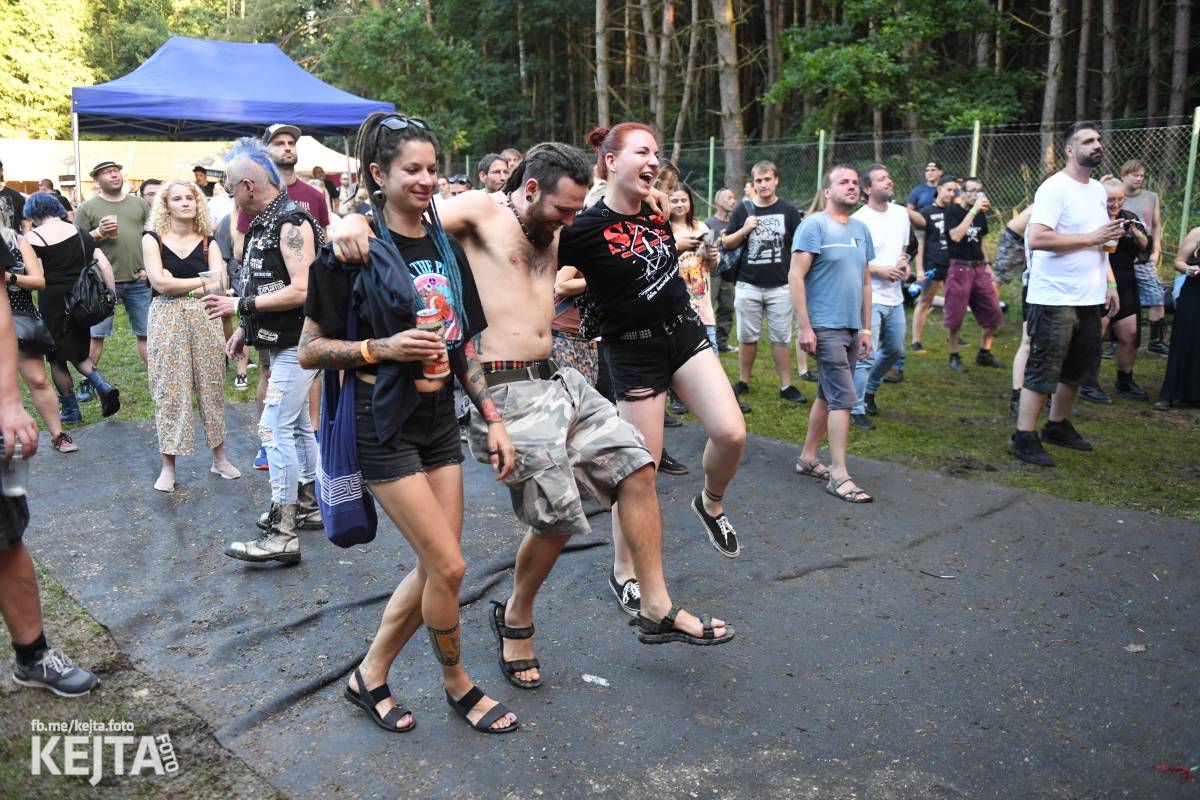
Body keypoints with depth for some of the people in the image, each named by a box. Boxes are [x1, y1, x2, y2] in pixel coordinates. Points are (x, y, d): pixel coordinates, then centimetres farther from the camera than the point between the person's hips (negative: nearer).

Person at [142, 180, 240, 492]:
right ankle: (168, 466, 10)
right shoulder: (152, 239, 1)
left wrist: (175, 283, -9)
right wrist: (201, 281, -6)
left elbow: (218, 285, -7)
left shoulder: (208, 242, 7)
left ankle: (219, 456, 20)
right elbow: (159, 283, -12)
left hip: (204, 318, 2)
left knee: (211, 386, 8)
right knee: (170, 390, 1)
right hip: (166, 320, -2)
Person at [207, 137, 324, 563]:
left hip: (297, 344, -10)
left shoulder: (292, 223, -16)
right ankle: (307, 503, 31)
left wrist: (241, 305, -20)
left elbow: (301, 290, -25)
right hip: (281, 342, 10)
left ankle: (282, 533, -9)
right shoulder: (261, 224, 13)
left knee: (275, 427, -12)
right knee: (297, 424, 17)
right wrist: (244, 328, 14)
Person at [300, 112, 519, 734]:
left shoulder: (446, 247, 8)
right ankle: (457, 683, 21)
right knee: (448, 565, -5)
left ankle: (370, 676, 29)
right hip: (384, 425, -6)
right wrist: (383, 348, -20)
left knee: (434, 568, 9)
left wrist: (493, 419, 6)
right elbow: (309, 350, -7)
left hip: (440, 419, 7)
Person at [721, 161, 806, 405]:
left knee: (781, 338, 5)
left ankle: (786, 386, 10)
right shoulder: (743, 210, 4)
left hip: (780, 286, -1)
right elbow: (726, 243, 7)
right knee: (747, 336, 10)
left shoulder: (789, 210, 2)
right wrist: (744, 230, -12)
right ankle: (743, 382, 21)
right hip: (748, 285, 1)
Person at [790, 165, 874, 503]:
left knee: (828, 396, 13)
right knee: (843, 398, -9)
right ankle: (839, 475, -3)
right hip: (825, 327, -7)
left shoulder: (861, 229, 13)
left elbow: (865, 281, 18)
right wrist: (805, 327, -18)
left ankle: (808, 458, 25)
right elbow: (795, 277, -13)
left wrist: (866, 328, 15)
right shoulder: (814, 226, -8)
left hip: (852, 328, 7)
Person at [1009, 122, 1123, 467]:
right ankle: (1024, 437, 4)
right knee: (1043, 370, -4)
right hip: (1055, 299, -9)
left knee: (1078, 368, 16)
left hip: (1089, 298, 9)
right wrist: (1091, 238, -21)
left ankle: (1057, 425, 30)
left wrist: (1109, 283, 15)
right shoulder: (1054, 188, -13)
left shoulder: (1098, 190, 14)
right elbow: (1036, 238, -24)